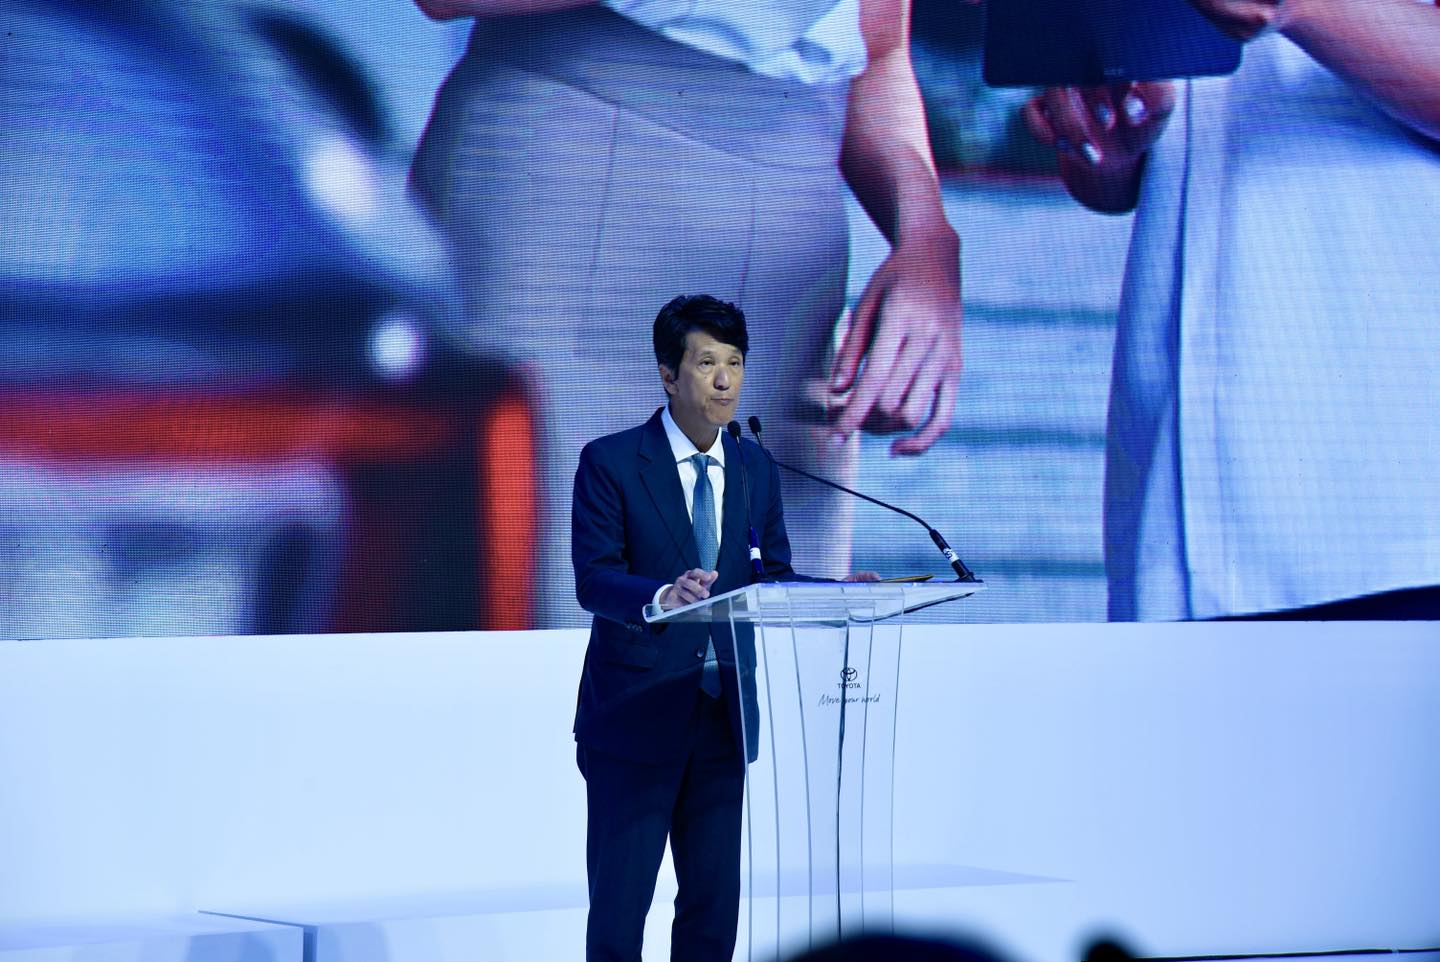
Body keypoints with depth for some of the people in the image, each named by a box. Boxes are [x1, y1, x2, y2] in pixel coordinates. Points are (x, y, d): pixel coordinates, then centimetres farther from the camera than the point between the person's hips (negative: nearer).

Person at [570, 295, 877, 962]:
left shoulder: (755, 469, 10)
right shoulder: (609, 463, -7)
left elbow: (774, 577, 8)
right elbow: (593, 578, -17)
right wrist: (662, 596, -37)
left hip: (723, 715, 5)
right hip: (636, 715, -5)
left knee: (715, 903, 8)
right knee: (620, 902, -3)